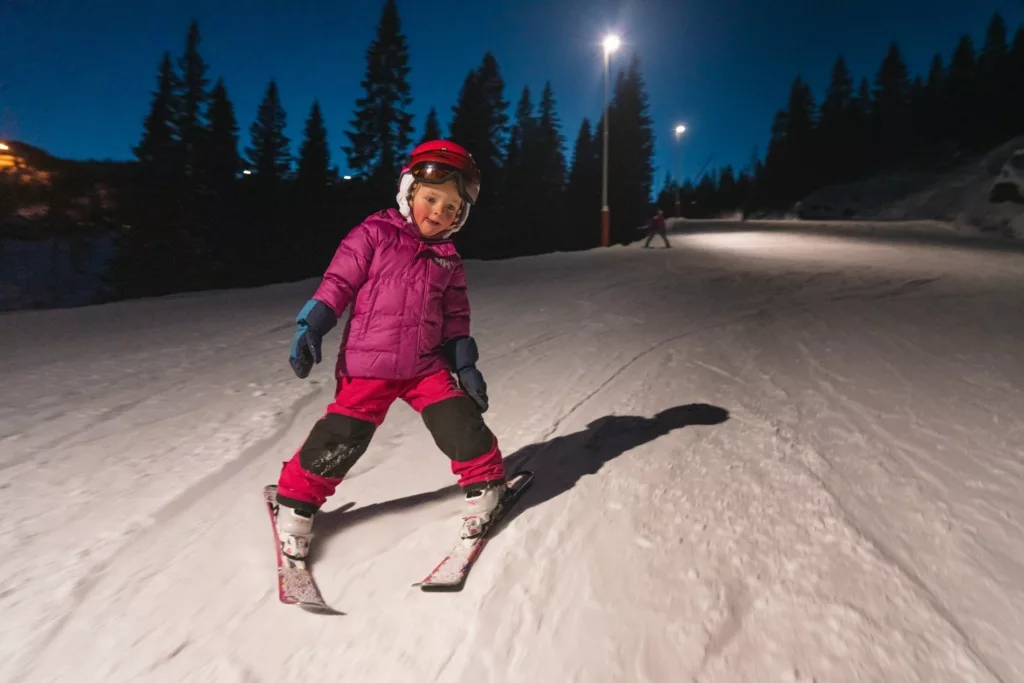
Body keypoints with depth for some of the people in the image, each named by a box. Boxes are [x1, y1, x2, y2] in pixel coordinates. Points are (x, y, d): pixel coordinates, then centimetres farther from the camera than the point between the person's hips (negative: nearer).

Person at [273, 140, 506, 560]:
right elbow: (339, 282, -3)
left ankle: (486, 483, 18)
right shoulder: (375, 234, -4)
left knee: (460, 422, -6)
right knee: (339, 439, -2)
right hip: (368, 364, -3)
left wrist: (465, 364, 8)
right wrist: (310, 326, -12)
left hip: (427, 364, 4)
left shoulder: (448, 259, 10)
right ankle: (297, 504, 20)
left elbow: (455, 318, 14)